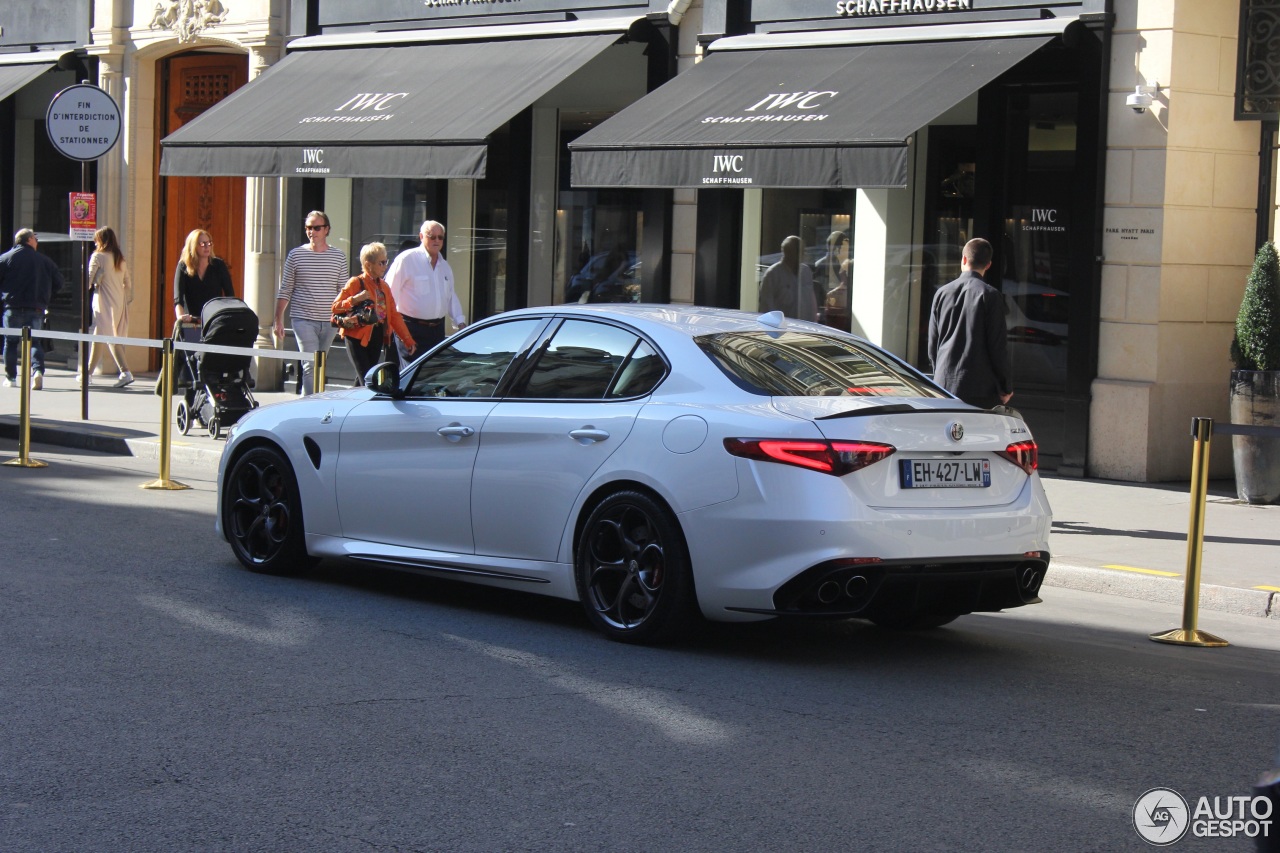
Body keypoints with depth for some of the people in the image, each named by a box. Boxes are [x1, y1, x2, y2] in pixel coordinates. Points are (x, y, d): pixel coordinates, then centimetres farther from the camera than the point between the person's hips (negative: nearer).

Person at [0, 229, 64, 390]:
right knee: (34, 341, 8)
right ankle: (38, 370, -16)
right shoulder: (44, 261, 5)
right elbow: (58, 283, 7)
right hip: (36, 309, 1)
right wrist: (45, 297, 20)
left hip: (13, 308, -1)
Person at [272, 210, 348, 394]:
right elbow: (285, 291, 5)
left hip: (329, 322, 3)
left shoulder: (338, 256, 7)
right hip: (303, 319, -3)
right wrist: (278, 320, 2)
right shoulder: (296, 255, 2)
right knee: (311, 365, -14)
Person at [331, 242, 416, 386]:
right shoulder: (356, 283, -6)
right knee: (366, 381, -13)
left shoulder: (383, 286, 14)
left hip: (377, 338, 7)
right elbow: (335, 307, -11)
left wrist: (408, 340, 10)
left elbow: (394, 315, 15)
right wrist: (355, 300, -27)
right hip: (358, 338, -7)